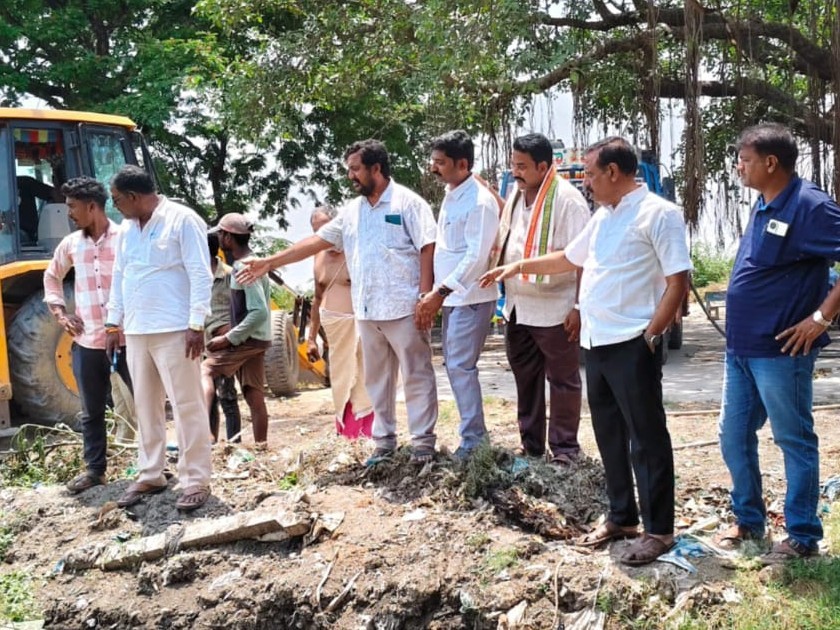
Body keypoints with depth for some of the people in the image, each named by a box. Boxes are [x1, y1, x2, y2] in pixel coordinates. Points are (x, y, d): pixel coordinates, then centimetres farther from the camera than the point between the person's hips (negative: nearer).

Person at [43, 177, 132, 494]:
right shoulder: (71, 244, 8)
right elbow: (52, 276, 24)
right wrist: (59, 312, 13)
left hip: (126, 339, -5)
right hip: (87, 342, 5)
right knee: (92, 412, 13)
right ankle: (94, 469, 25)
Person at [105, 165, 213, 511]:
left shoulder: (183, 220, -8)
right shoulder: (127, 228, 14)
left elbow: (201, 275, -12)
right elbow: (119, 277, 20)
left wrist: (196, 325, -17)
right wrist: (114, 323, 17)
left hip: (173, 330, -7)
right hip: (136, 331, 7)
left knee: (187, 406, -3)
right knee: (146, 406, 13)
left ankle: (196, 480, 3)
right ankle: (150, 475, 23)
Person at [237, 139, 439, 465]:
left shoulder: (408, 202, -5)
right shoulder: (351, 211, 14)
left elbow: (428, 250, -9)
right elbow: (315, 241, 13)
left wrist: (424, 298, -16)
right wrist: (269, 262, 9)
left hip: (402, 308, -7)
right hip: (367, 311, 7)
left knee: (417, 376, 1)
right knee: (376, 379, 12)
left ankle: (423, 440, 7)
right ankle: (384, 440, 21)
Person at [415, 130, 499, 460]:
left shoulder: (479, 202, -16)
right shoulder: (450, 196, 12)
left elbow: (476, 256, -22)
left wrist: (440, 292, -22)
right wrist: (436, 295, 14)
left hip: (471, 298, -9)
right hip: (451, 297, 9)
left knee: (461, 366, -8)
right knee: (453, 364, 13)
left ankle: (474, 439, 3)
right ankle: (472, 433, 23)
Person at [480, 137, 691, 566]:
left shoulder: (658, 213, -10)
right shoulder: (603, 216, 17)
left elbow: (678, 280, -14)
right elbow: (569, 259, 31)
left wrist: (651, 334, -17)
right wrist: (519, 266, 30)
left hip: (632, 345, -9)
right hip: (596, 342, 9)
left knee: (647, 438, 0)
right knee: (609, 435, 15)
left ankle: (658, 530, 10)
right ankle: (621, 517, 28)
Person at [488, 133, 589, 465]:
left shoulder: (567, 199, -14)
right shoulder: (516, 196, 11)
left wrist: (579, 306, -19)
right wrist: (507, 297, 16)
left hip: (554, 309, -8)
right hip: (518, 307, 8)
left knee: (562, 382, 4)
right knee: (525, 380, 15)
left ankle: (564, 451, 14)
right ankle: (531, 447, 27)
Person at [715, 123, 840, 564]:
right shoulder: (763, 206, 11)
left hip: (779, 351, -9)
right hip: (741, 347, 9)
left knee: (795, 441, 4)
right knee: (734, 437, 15)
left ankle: (803, 536, 17)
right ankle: (749, 519, 32)